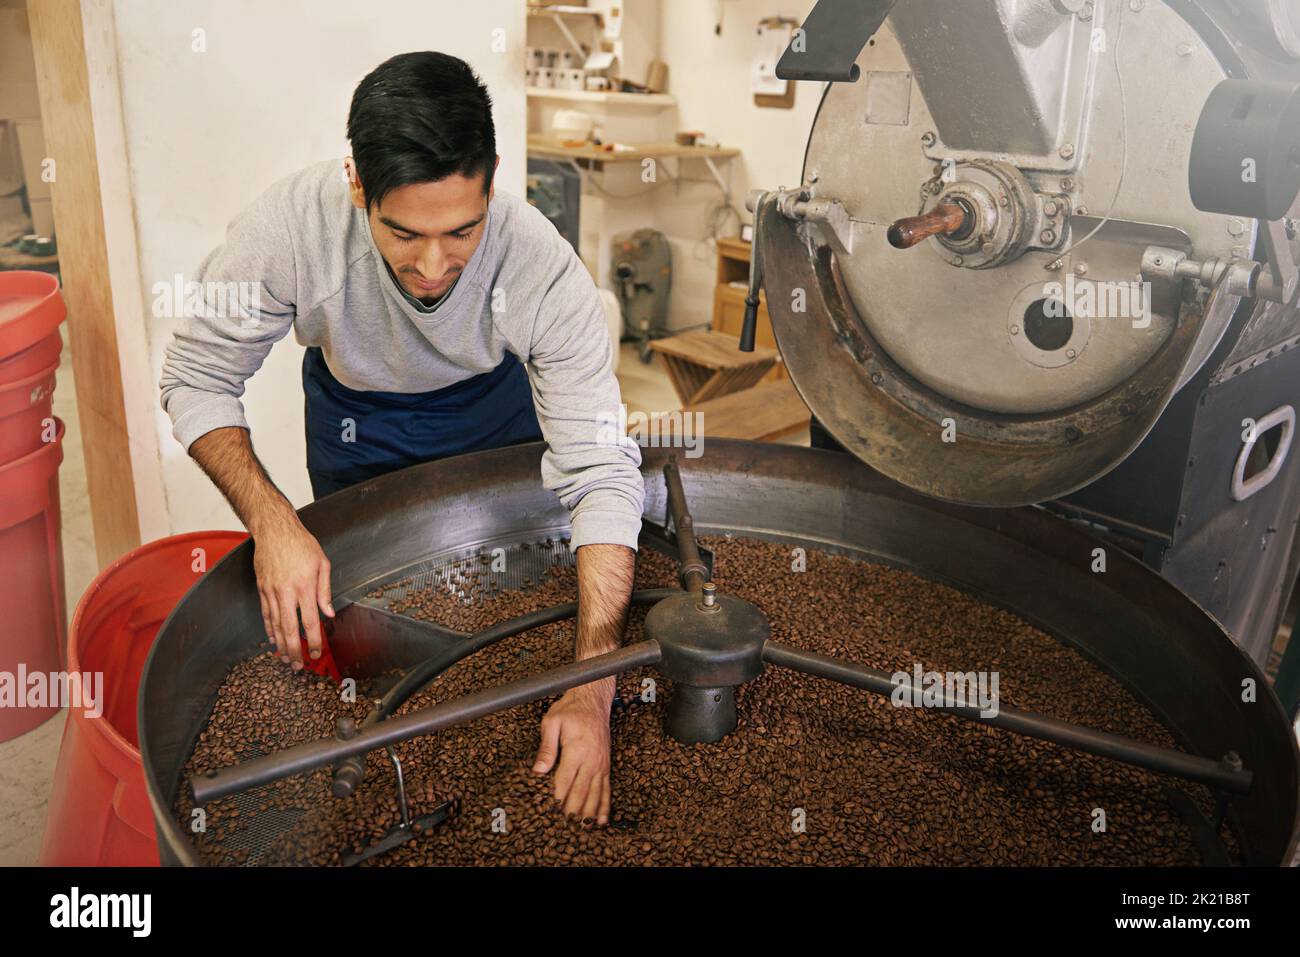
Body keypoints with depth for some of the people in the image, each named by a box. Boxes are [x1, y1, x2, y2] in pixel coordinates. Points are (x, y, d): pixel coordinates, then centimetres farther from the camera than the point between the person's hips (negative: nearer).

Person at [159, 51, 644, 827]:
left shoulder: (545, 271, -39)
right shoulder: (290, 227, -38)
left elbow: (602, 477, -38)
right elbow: (198, 379, -23)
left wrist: (593, 689, -45)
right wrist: (270, 519, -40)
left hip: (494, 396, 0)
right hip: (356, 406, 1)